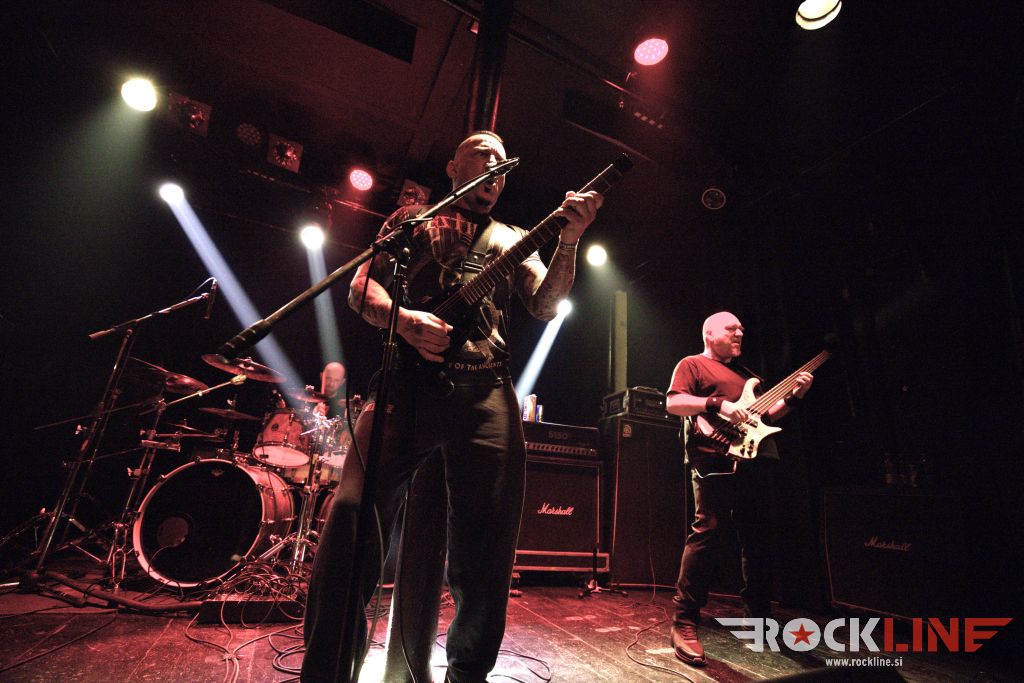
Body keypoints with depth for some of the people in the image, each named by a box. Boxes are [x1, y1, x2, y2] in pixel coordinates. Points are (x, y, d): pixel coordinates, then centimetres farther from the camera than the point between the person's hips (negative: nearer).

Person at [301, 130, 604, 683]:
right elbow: (361, 286, 10)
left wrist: (568, 240, -5)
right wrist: (404, 319, -11)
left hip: (487, 391, 2)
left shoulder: (513, 240, 26)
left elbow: (545, 305, 10)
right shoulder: (413, 219, 22)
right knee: (352, 517, -14)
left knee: (486, 543, 1)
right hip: (407, 380, -1)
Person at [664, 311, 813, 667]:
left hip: (756, 461, 8)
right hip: (717, 461, -8)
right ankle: (684, 624, -4)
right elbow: (673, 403, -9)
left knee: (759, 541, 12)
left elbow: (763, 416, 28)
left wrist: (792, 396, 15)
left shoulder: (744, 373, 29)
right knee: (709, 535, -13)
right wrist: (717, 404, -19)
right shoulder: (692, 365, 5)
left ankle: (759, 617, 28)